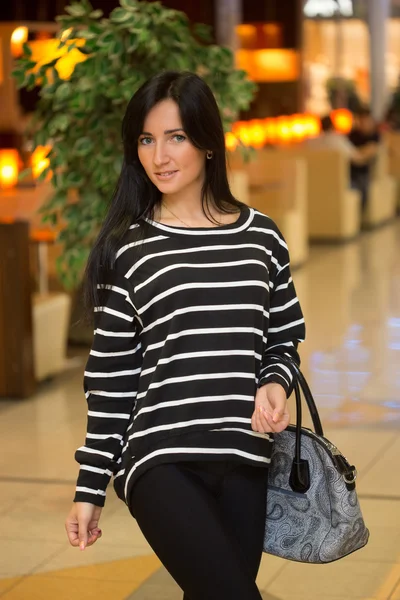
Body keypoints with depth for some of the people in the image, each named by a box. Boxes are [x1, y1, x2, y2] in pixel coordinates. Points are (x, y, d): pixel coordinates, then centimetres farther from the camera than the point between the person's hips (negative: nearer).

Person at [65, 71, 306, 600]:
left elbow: (283, 339, 18)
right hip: (160, 462, -3)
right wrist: (90, 487, 4)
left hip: (244, 462, 3)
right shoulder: (128, 249, 3)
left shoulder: (262, 238, 9)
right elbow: (110, 378, 4)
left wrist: (276, 385, -5)